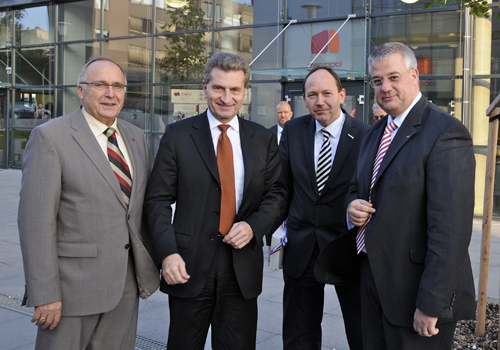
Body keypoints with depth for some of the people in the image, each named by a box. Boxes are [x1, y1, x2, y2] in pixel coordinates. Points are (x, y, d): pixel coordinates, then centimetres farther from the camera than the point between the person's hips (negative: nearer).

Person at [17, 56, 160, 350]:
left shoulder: (136, 137, 9)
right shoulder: (50, 137, -10)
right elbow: (36, 220, -14)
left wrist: (150, 264, 11)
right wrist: (44, 293, -16)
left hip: (127, 281, 6)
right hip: (74, 282, -5)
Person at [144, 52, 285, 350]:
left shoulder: (264, 139, 7)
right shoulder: (178, 135, 0)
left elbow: (276, 193, 8)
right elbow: (159, 199, -3)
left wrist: (254, 226, -11)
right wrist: (168, 252, -15)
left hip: (243, 269, 2)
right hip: (189, 267, -1)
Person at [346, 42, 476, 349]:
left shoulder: (446, 133, -16)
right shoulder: (376, 133, 12)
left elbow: (451, 229, -22)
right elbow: (358, 187, 23)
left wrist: (431, 303, -23)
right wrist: (353, 204, -2)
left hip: (415, 287, -7)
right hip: (373, 278, 8)